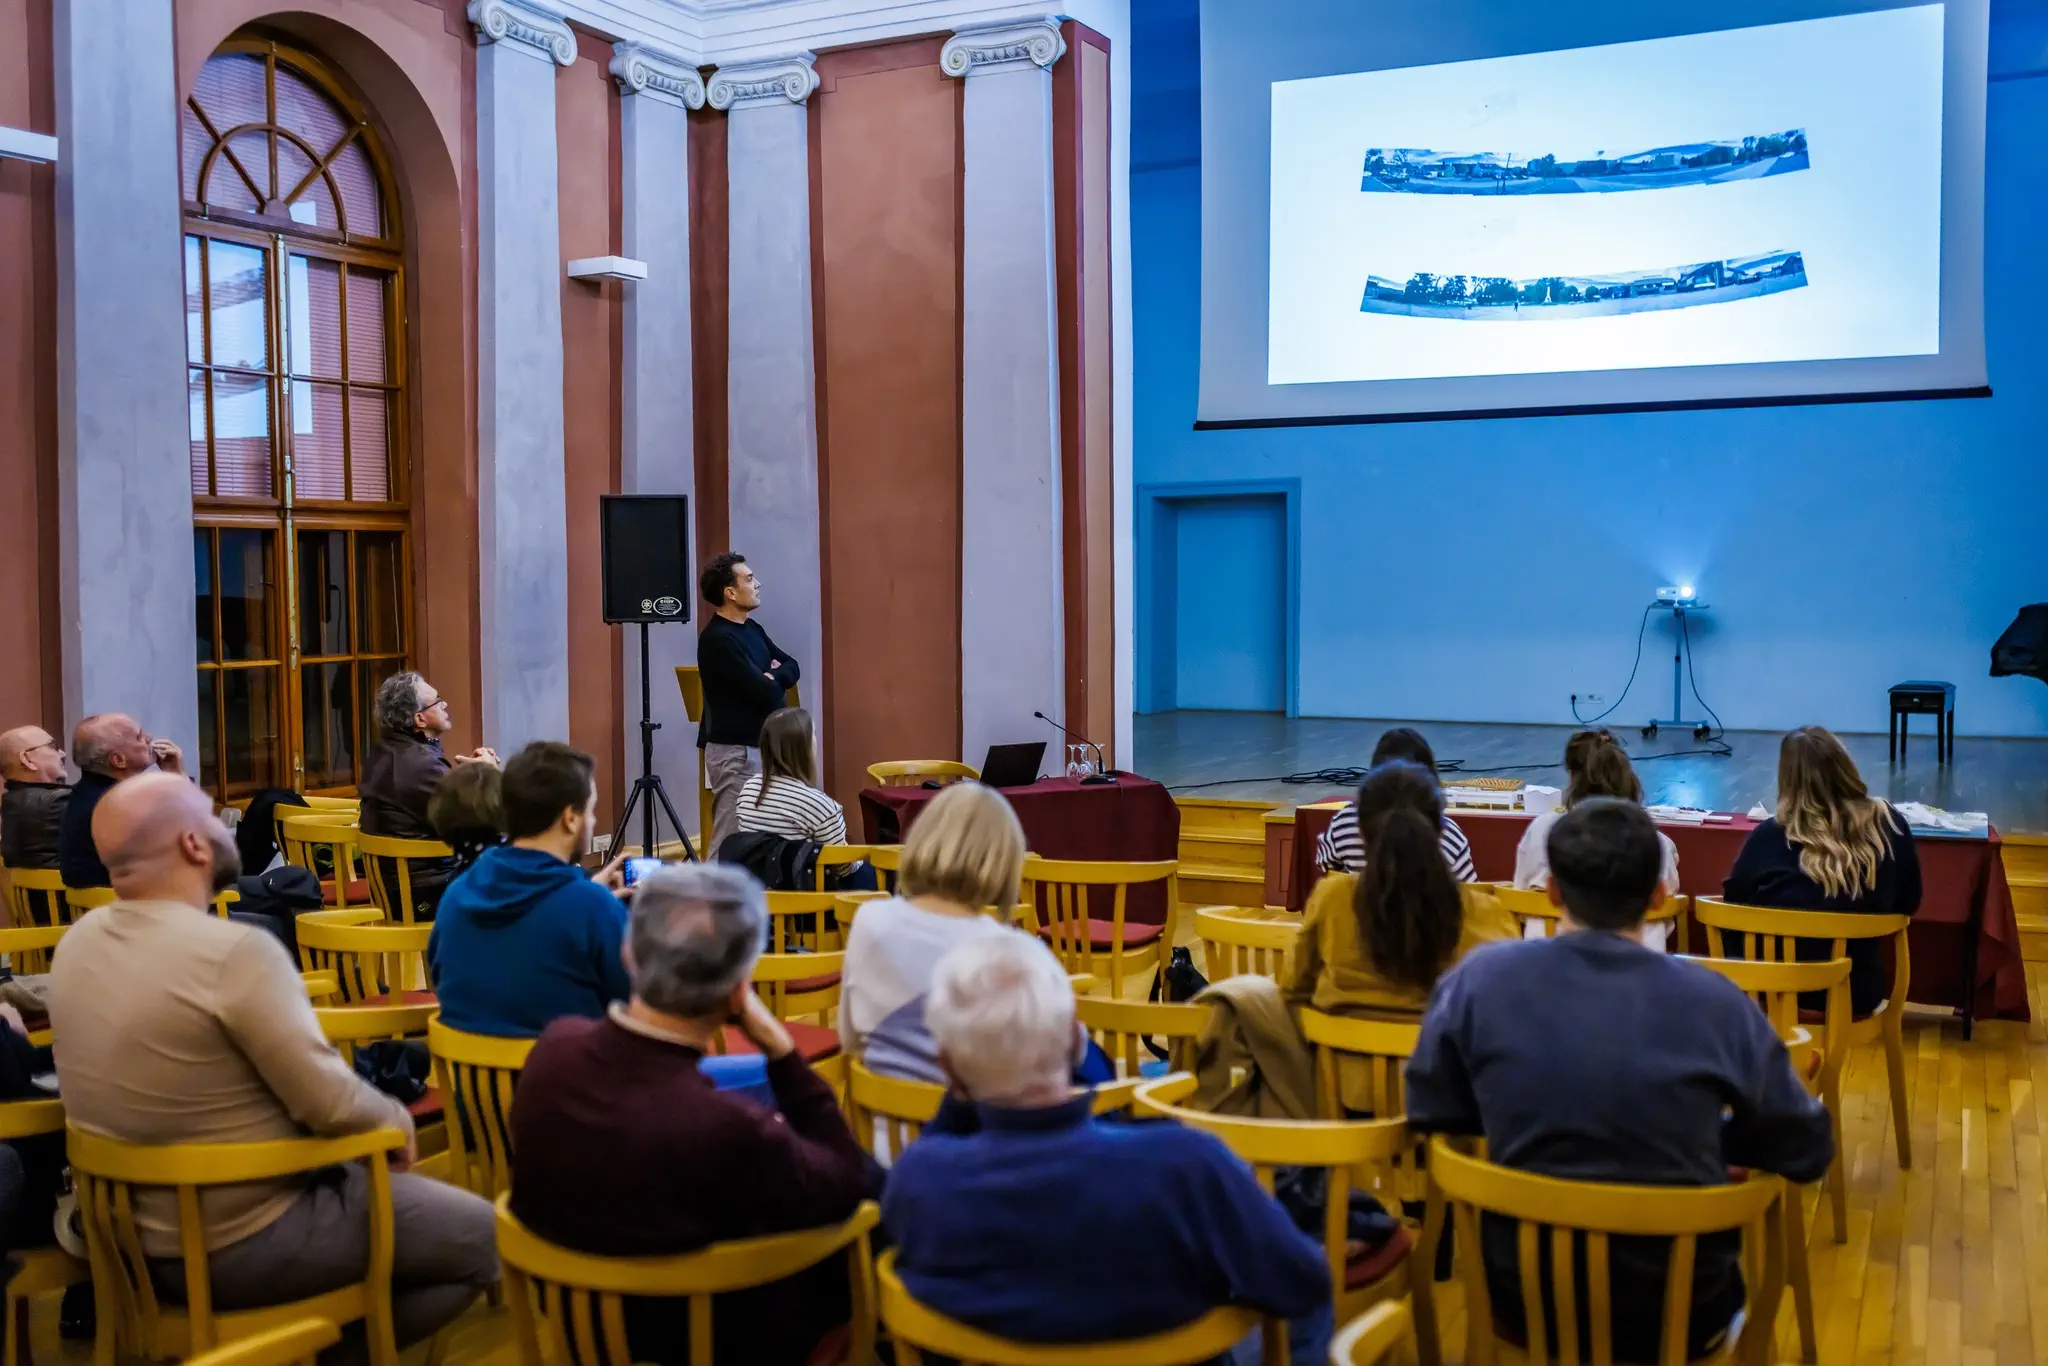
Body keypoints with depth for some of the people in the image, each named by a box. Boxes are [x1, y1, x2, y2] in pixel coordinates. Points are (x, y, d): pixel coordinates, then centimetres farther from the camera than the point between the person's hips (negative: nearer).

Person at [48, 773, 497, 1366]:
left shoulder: (78, 942, -1)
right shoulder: (234, 951, -26)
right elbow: (331, 1105, -26)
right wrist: (396, 1120, -4)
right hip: (244, 1243, -8)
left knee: (365, 1180, 28)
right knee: (487, 1238, 2)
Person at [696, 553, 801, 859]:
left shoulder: (751, 629, 13)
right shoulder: (718, 639, -16)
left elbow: (792, 667, 12)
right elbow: (765, 693, -21)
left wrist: (772, 678, -10)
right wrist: (774, 685, 2)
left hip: (758, 746, 9)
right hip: (735, 750, -9)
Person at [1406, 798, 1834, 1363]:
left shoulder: (1478, 979, -13)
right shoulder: (1716, 1002, -14)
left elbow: (1429, 1116, 0)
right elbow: (1808, 1154, -3)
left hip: (1526, 1303, 1)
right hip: (1679, 1315, 0)